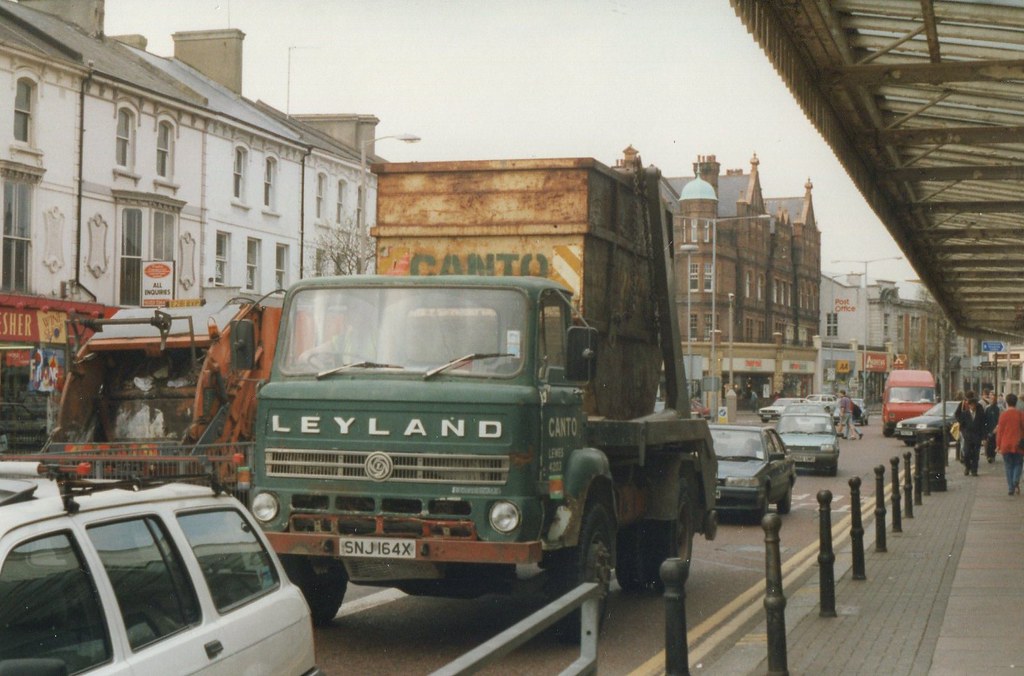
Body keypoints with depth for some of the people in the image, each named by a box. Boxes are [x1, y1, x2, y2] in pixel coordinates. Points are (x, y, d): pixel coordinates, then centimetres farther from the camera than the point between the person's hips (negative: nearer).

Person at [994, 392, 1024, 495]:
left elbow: (1000, 431, -2)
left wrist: (998, 445, 5)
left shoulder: (1003, 415, -4)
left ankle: (1011, 488, 3)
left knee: (1008, 466, 8)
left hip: (1006, 445, 0)